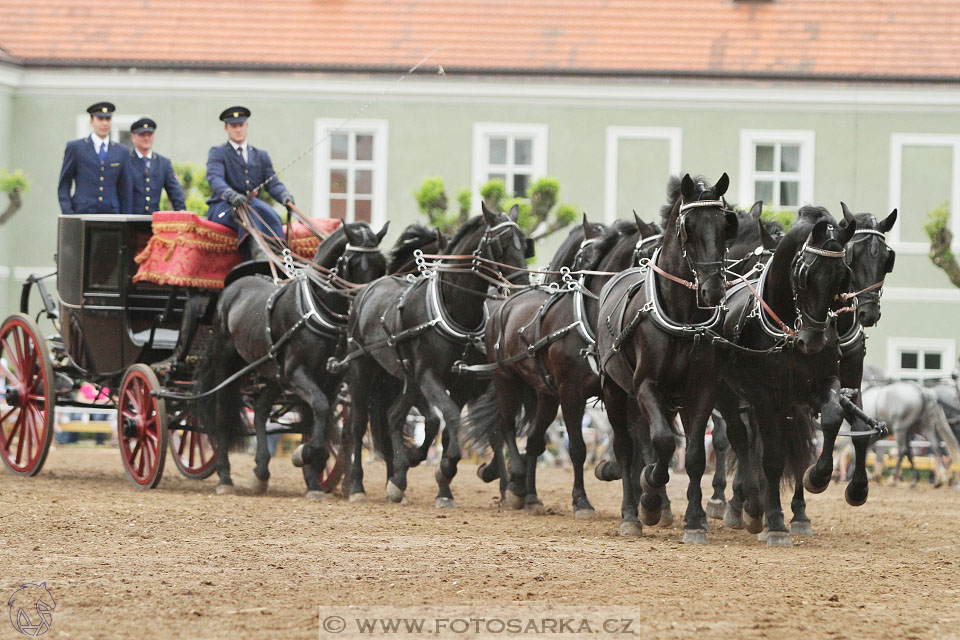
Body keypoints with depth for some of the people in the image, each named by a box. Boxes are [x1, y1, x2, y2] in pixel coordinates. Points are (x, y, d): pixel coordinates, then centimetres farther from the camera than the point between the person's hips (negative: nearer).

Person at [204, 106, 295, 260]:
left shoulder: (261, 156, 22)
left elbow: (273, 183, 11)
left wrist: (285, 196, -14)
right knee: (253, 208, -37)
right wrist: (231, 195, -34)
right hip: (221, 208, -4)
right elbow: (214, 178, -12)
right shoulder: (217, 153, 8)